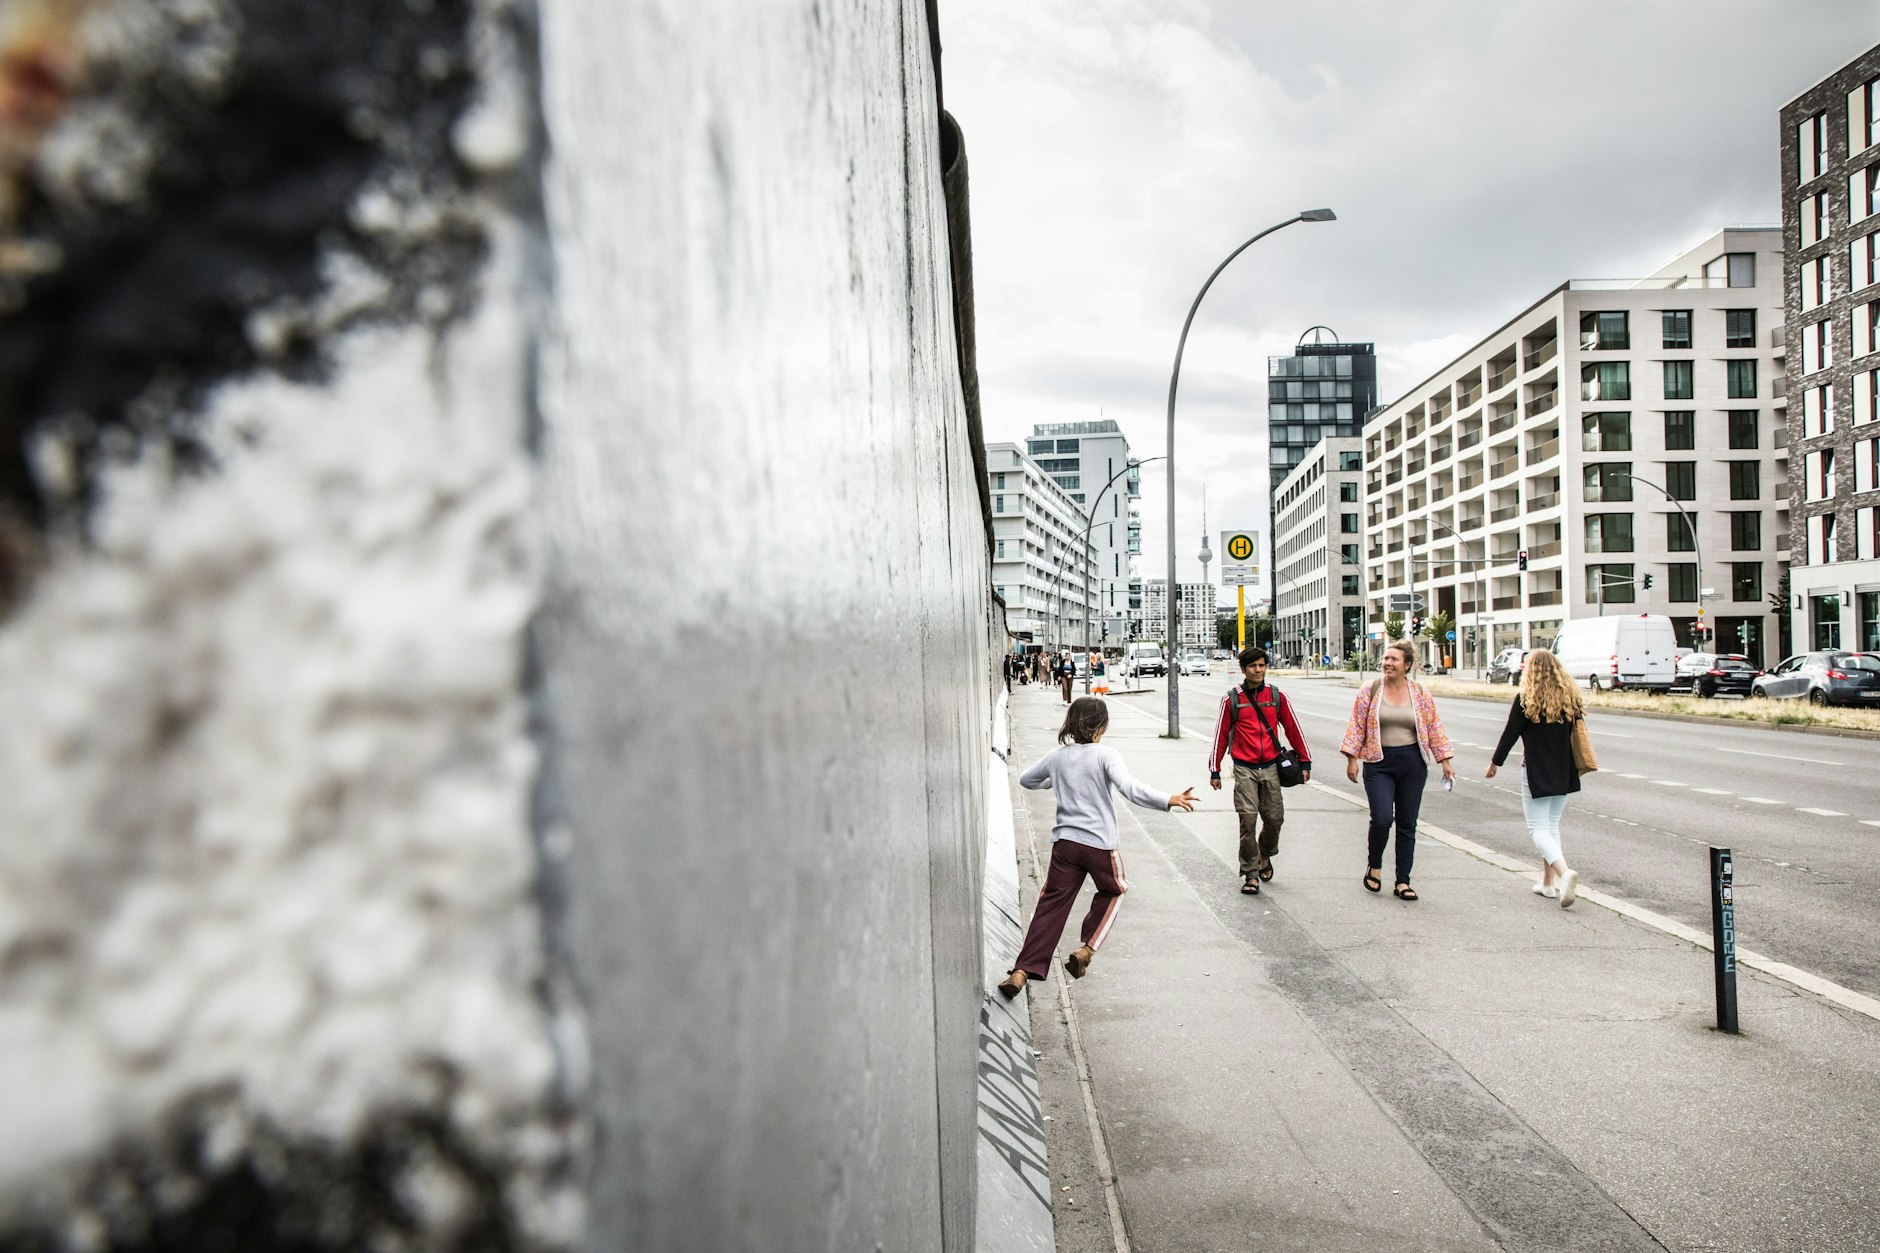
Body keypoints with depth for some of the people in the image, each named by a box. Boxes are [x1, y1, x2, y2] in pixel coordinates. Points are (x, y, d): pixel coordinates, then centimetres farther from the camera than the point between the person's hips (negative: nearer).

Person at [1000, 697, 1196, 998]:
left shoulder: (1057, 756, 6)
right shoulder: (1105, 755, -9)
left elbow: (1025, 780, 21)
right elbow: (1130, 789, -24)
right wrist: (1169, 800, -25)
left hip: (1064, 840, 4)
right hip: (1099, 842, -3)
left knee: (1051, 903, 5)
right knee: (1112, 892, 24)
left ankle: (1023, 970, -4)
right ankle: (1086, 949, 14)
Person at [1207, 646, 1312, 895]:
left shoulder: (1277, 696, 3)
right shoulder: (1232, 699, -1)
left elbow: (1293, 728, 10)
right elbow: (1221, 735, 4)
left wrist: (1305, 762, 11)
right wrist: (1214, 771, 4)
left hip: (1271, 767, 2)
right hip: (1244, 769, -2)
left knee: (1275, 818, 4)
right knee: (1248, 820, -8)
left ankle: (1265, 856, 34)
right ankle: (1251, 875, 0)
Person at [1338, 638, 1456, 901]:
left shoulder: (1421, 693, 4)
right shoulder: (1370, 691, 0)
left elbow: (1434, 728, 7)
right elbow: (1356, 726, 1)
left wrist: (1445, 760, 3)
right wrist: (1351, 759, -5)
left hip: (1412, 764, 2)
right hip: (1379, 763, -2)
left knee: (1407, 825, 5)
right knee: (1382, 818, -15)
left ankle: (1403, 882, 13)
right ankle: (1374, 865, 12)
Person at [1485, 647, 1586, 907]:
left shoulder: (1526, 699, -11)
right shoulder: (1571, 697, 4)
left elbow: (1510, 734, -7)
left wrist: (1495, 762, 6)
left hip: (1537, 772, -6)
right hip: (1564, 772, 6)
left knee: (1538, 828, -3)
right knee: (1552, 825, 17)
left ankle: (1564, 872, -26)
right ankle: (1548, 882, 19)